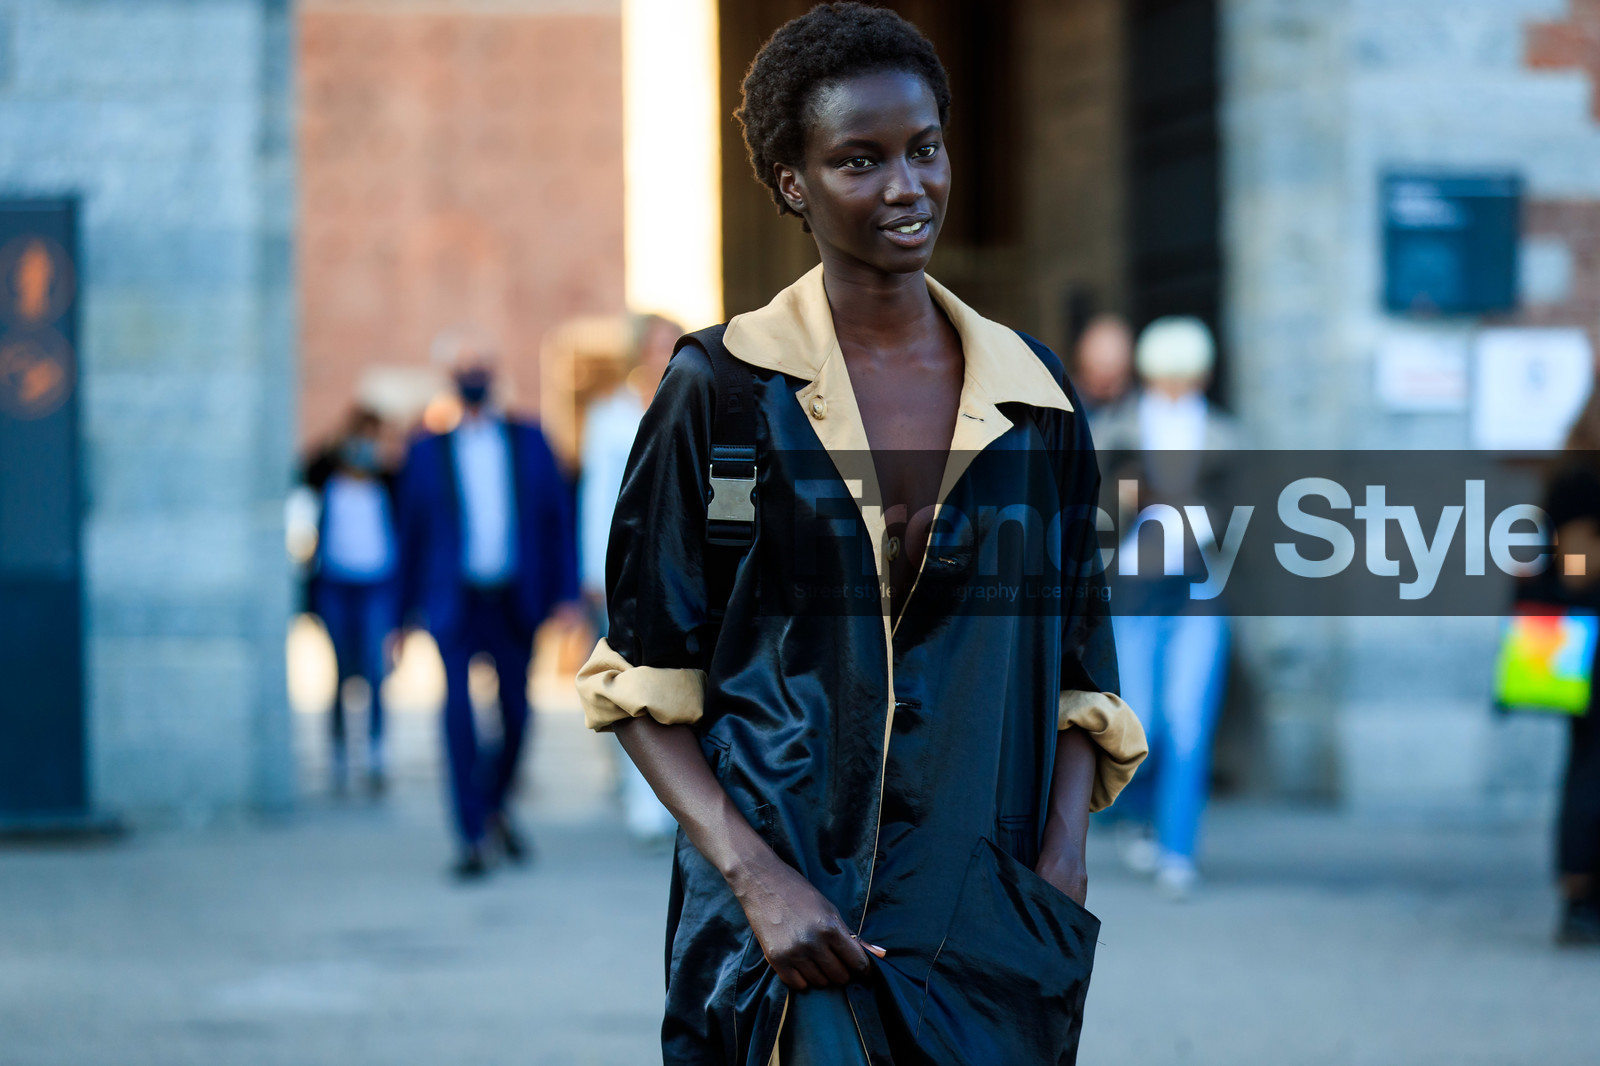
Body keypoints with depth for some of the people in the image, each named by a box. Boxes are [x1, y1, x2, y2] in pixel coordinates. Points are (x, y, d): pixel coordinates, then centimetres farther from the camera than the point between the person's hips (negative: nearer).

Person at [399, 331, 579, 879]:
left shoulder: (529, 441, 8)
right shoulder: (428, 451, 5)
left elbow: (558, 518, 8)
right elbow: (411, 532, 8)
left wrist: (565, 594, 0)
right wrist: (407, 610, 7)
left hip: (516, 602, 2)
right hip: (456, 602, -2)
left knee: (516, 714, 8)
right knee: (458, 707, -16)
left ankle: (495, 805, 36)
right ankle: (471, 838, -11)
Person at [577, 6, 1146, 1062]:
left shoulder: (1033, 393, 7)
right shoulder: (719, 389, -2)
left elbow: (1075, 669, 10)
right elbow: (644, 685, -3)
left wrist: (1062, 860, -6)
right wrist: (756, 878, -15)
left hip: (986, 922, 3)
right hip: (784, 920, -3)